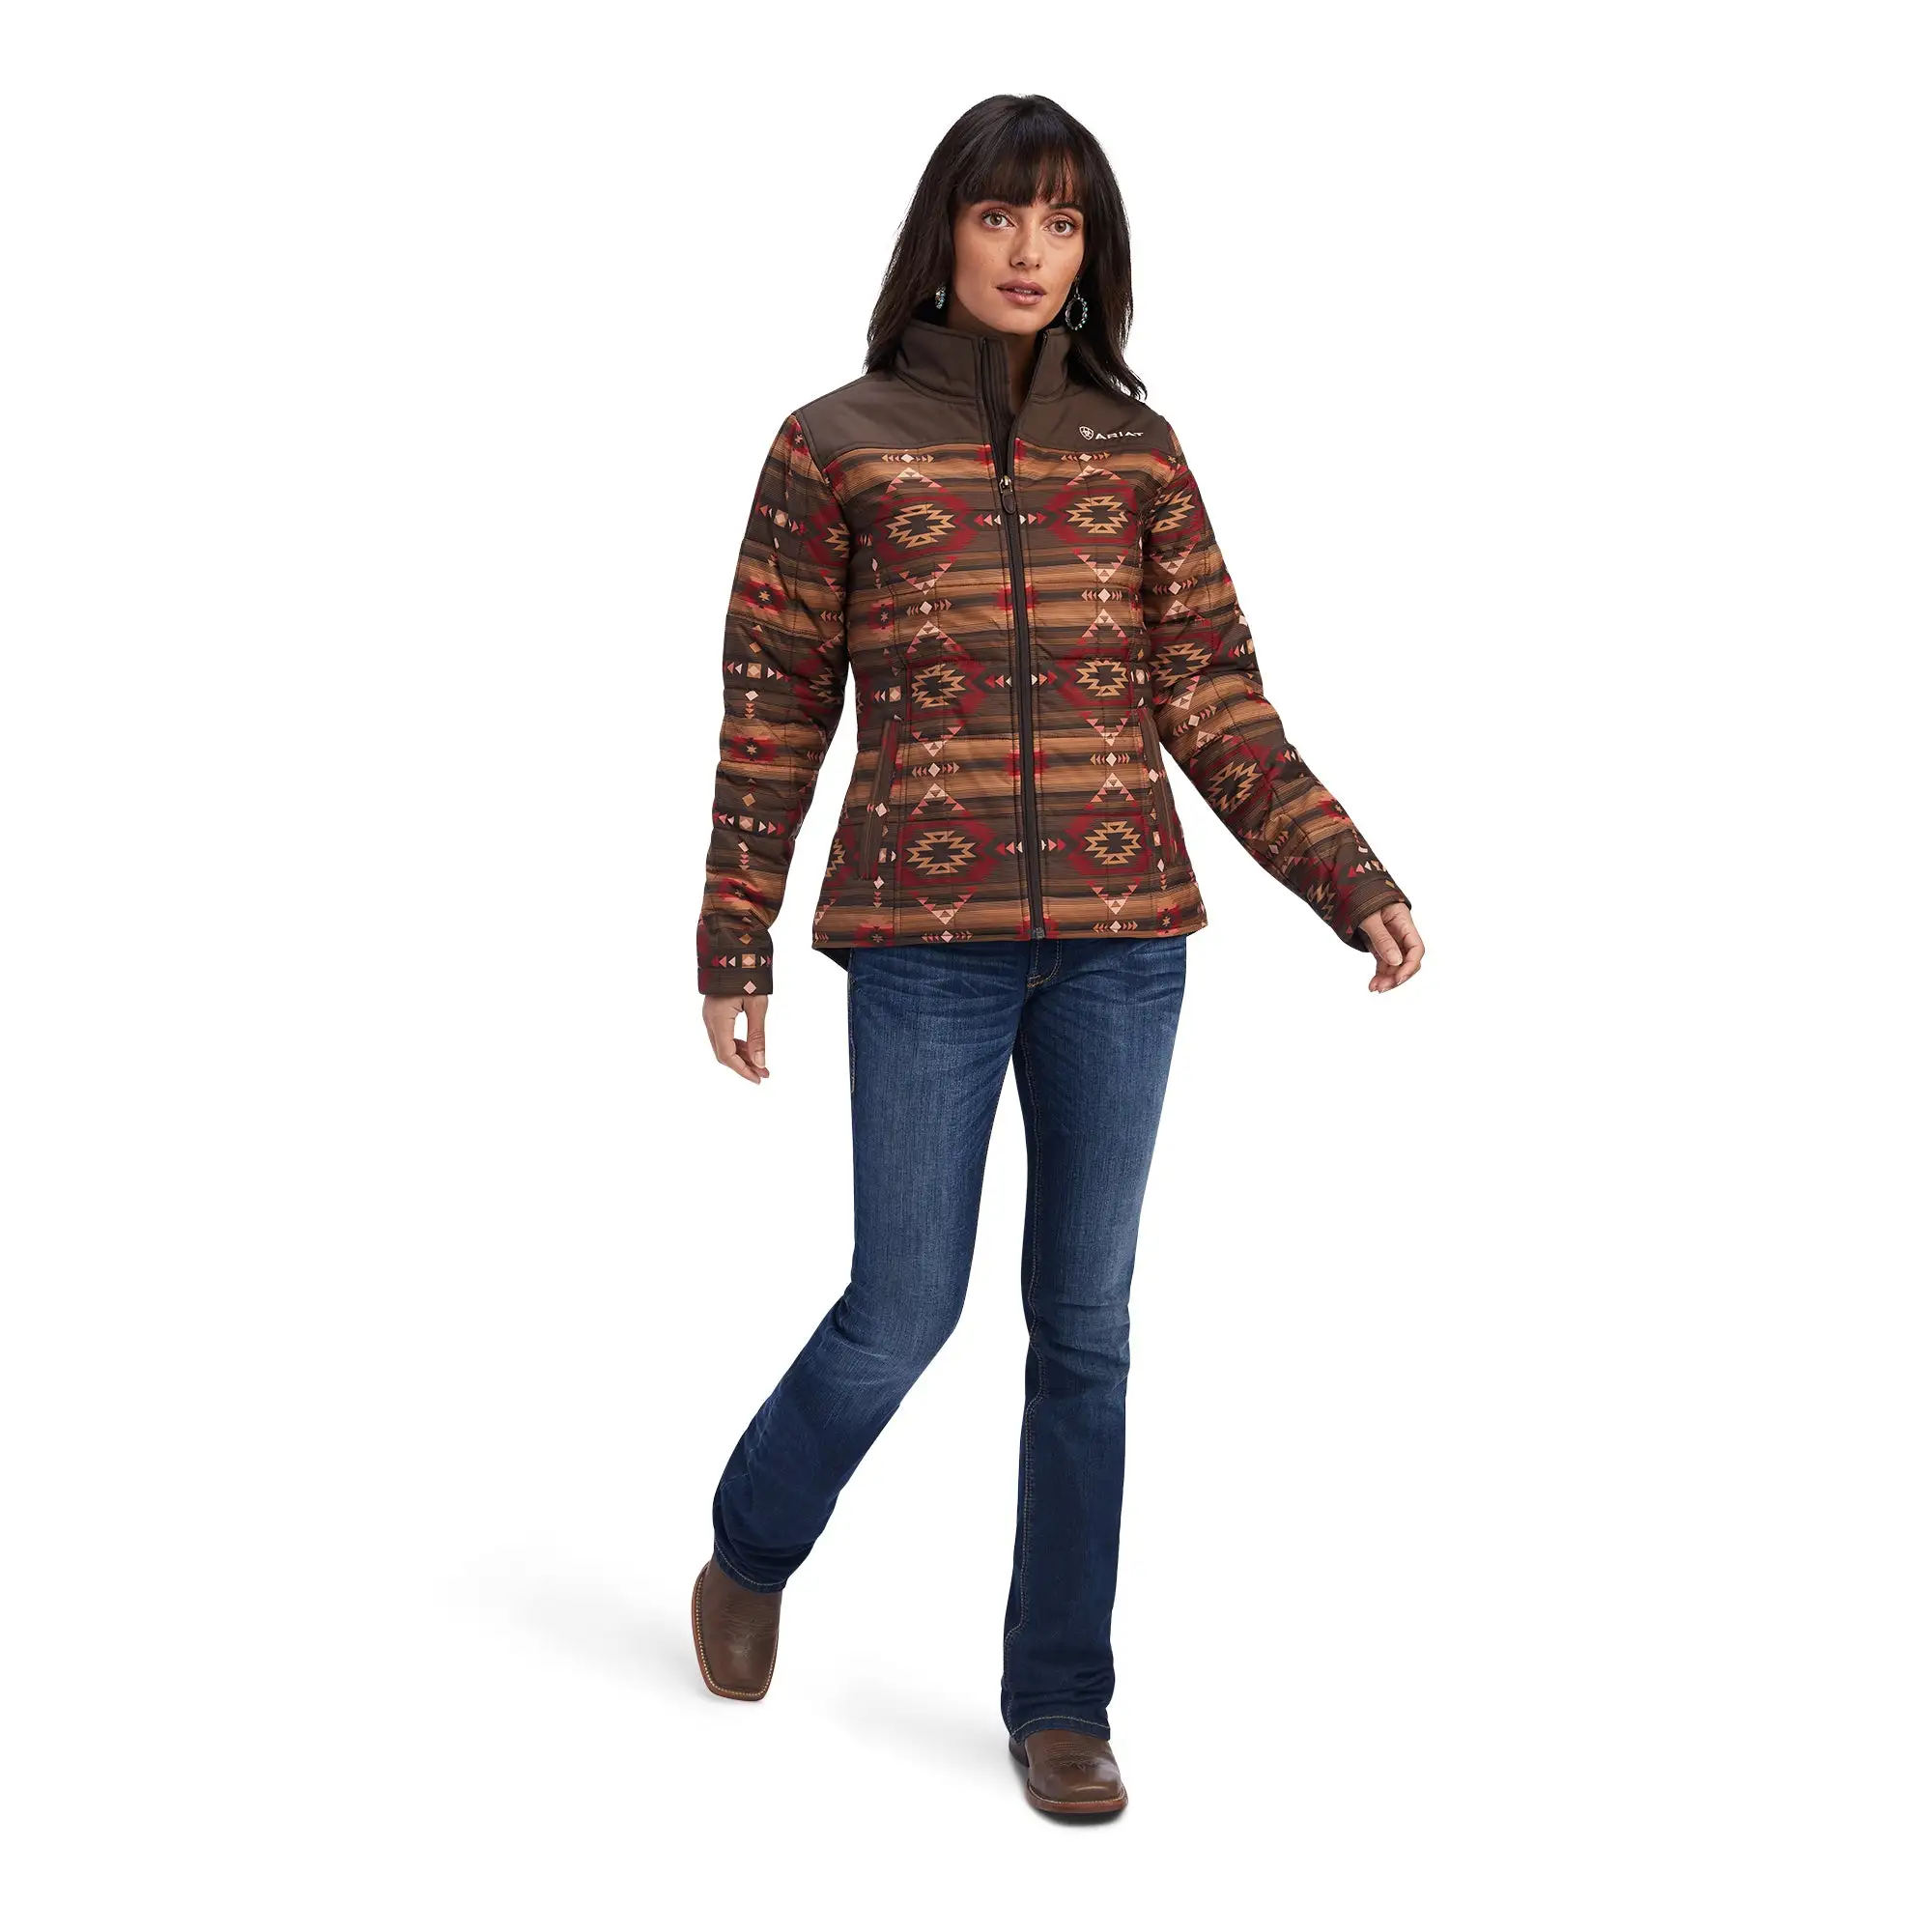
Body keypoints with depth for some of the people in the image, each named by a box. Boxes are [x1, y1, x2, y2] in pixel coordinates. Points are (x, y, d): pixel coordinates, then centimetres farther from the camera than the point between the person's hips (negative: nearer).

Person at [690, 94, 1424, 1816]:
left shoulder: (1135, 451, 7)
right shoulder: (834, 447, 0)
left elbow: (1216, 705, 6)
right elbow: (774, 711, 2)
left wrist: (1355, 882, -4)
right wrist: (732, 950, 1)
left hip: (1120, 934, 3)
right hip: (924, 939, -2)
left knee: (1085, 1322, 6)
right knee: (906, 1310, 3)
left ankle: (1062, 1701, 19)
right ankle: (751, 1550, 34)